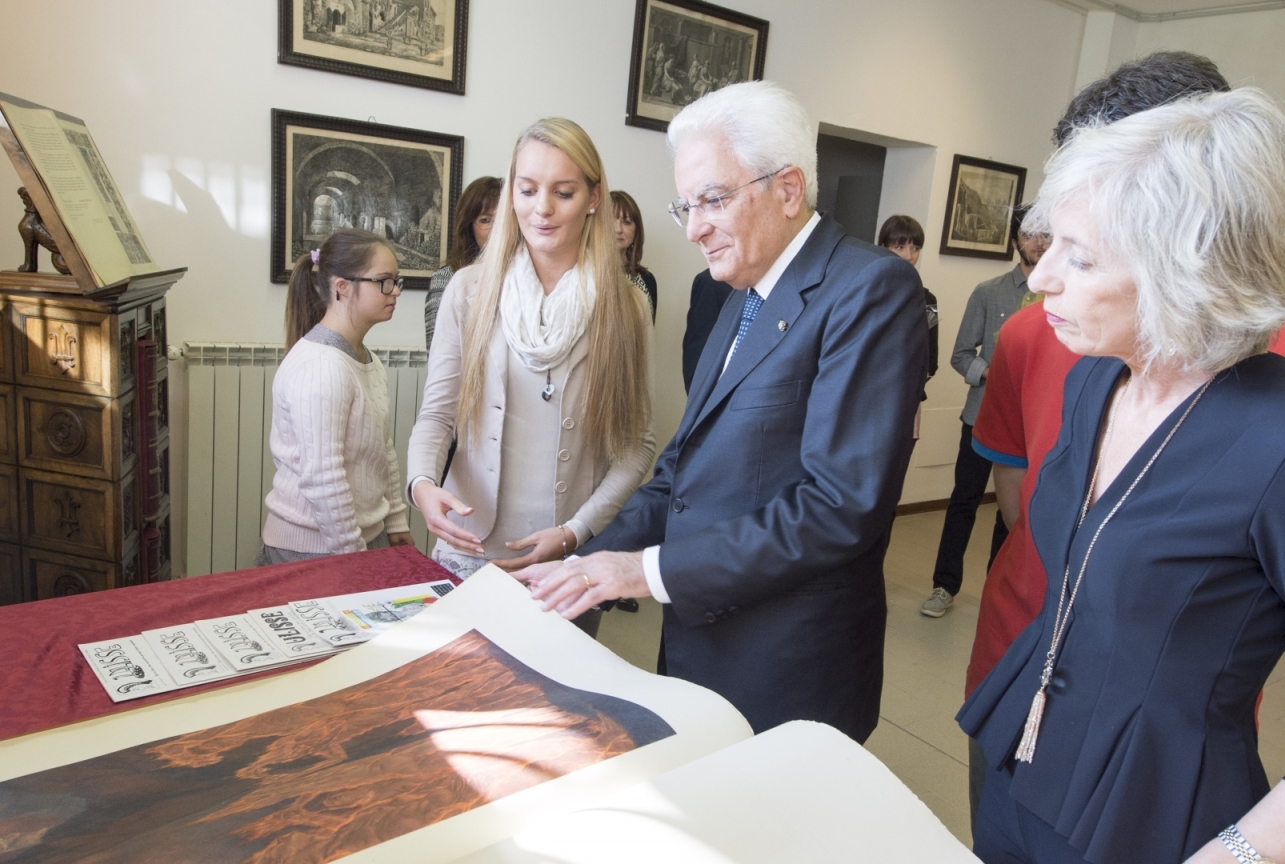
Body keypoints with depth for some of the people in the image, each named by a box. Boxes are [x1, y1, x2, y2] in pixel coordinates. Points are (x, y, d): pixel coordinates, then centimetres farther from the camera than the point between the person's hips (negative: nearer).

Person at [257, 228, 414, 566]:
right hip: (314, 549, -8)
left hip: (369, 536, 8)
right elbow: (323, 479, -22)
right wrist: (353, 555, -16)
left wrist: (396, 523, 12)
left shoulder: (371, 362, 8)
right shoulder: (320, 367, -20)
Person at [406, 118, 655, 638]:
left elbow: (638, 442, -3)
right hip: (471, 552, 1)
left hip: (573, 563, 0)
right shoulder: (470, 291, -1)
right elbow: (438, 412, 1)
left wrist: (576, 532, -13)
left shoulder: (624, 307, -2)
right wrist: (422, 483, -19)